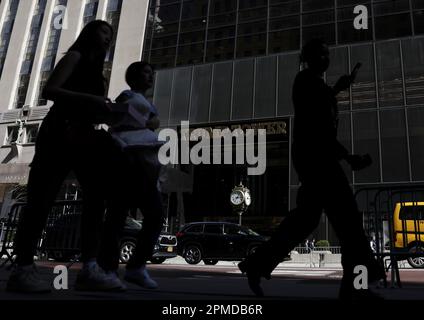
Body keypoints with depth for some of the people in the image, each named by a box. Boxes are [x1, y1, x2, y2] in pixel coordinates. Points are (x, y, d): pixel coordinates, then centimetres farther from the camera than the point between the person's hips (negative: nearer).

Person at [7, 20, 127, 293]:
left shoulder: (95, 70, 27)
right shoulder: (75, 56, 5)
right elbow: (50, 90, -10)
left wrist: (106, 111, 4)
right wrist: (90, 98, -19)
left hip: (83, 137, 8)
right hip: (60, 133, -8)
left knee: (97, 197, -9)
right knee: (42, 200, -9)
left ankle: (89, 269, -12)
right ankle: (23, 269, -4)